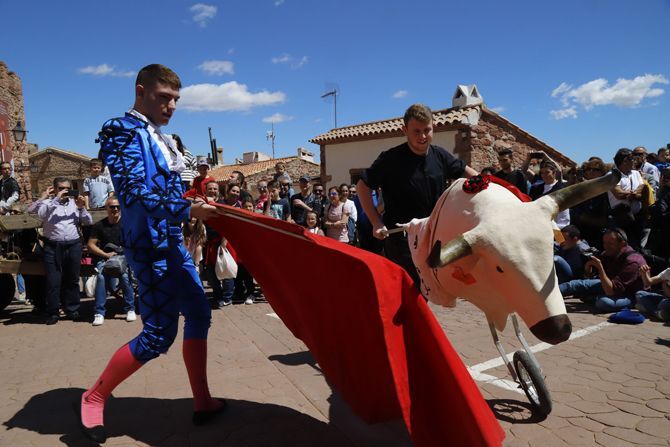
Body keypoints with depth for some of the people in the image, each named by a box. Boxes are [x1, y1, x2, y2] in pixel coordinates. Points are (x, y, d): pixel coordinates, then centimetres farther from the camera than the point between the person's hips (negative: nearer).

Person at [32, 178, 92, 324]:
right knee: (53, 281, -1)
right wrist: (56, 200, -15)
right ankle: (53, 312, 9)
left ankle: (72, 310, 20)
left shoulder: (75, 203, 14)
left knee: (72, 279, 9)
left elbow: (89, 222, 10)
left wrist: (81, 208, -3)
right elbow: (39, 213, -15)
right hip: (53, 246, -2)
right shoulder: (48, 203, 7)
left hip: (73, 246, 2)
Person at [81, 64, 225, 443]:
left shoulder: (158, 136, 15)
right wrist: (189, 210, -25)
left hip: (171, 241, 9)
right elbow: (134, 192, -22)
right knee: (160, 333, -4)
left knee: (199, 314, 11)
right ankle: (95, 397, 19)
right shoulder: (123, 131, -11)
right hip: (150, 243, -9)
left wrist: (195, 199, 5)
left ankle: (203, 403, 23)